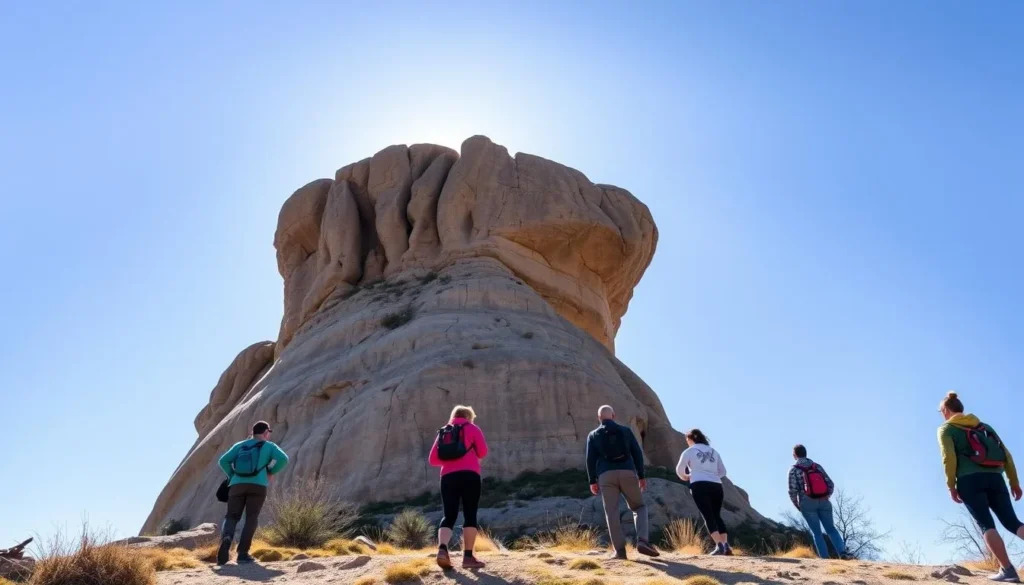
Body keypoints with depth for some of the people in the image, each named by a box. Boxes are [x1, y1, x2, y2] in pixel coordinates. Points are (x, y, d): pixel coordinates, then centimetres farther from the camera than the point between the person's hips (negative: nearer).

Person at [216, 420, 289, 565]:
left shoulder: (239, 445, 23)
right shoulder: (269, 446, 15)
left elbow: (223, 460, 9)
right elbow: (283, 459, -3)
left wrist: (232, 476, 18)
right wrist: (270, 472, 10)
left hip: (237, 485, 2)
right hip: (258, 486, -2)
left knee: (231, 517, 8)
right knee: (251, 519, 6)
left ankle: (226, 537, -23)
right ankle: (243, 553, -4)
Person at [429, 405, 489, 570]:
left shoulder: (443, 432, 22)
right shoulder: (472, 428, 11)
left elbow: (433, 459, 15)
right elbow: (483, 452, 5)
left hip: (447, 477, 4)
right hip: (469, 475, -4)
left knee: (449, 516, 6)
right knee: (470, 515, 0)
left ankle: (442, 549, -16)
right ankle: (468, 556, -5)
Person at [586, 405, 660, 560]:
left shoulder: (593, 435, 13)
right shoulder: (626, 430, 14)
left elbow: (590, 459, 5)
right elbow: (637, 453, 8)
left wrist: (592, 481, 7)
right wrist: (641, 476, 11)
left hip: (606, 475, 0)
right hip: (628, 473, 1)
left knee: (612, 513, 4)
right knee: (639, 507, 14)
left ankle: (619, 550, -1)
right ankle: (643, 541, -4)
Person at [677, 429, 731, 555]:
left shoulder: (689, 451, 7)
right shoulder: (713, 451, 20)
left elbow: (679, 470, 8)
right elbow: (722, 471, 20)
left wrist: (685, 477, 28)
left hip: (699, 486, -4)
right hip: (716, 486, 4)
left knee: (708, 516, -5)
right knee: (717, 516, 14)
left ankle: (719, 546, -18)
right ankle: (726, 545, 2)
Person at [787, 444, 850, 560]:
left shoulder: (794, 470, -3)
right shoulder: (817, 466, 9)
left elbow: (793, 490, -8)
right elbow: (830, 484, 7)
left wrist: (796, 505, 7)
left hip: (807, 504, -3)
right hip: (824, 502, 3)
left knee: (816, 532, 4)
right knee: (831, 529, 11)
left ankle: (825, 557, -2)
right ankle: (842, 552, -4)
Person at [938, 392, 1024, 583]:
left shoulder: (946, 428, 8)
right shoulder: (984, 426, 23)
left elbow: (949, 458, -5)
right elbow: (1006, 454, 17)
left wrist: (951, 486, -2)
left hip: (970, 480, -5)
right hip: (994, 478, 5)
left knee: (986, 525, -4)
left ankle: (1007, 569, -14)